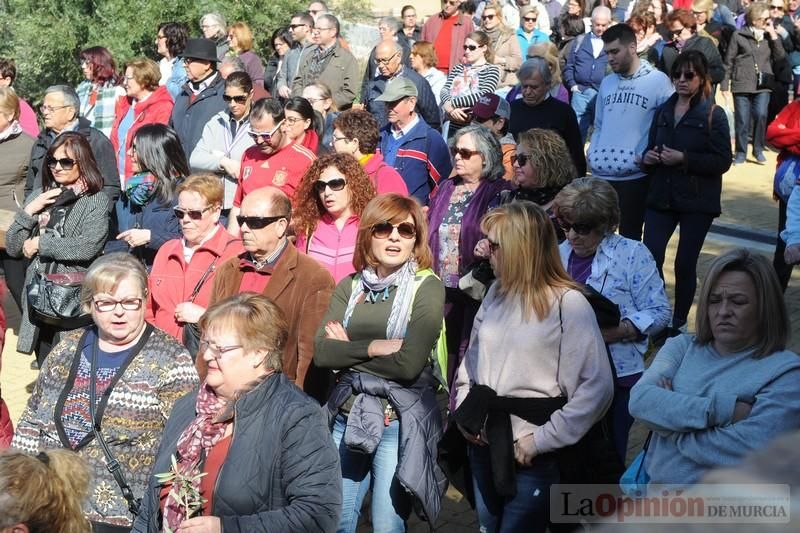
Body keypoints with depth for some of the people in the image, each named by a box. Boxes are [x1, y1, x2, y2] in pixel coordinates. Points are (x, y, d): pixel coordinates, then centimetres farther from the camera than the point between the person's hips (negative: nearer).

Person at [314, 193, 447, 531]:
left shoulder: (427, 288, -7)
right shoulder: (350, 286, 6)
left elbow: (409, 364, -17)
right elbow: (322, 352, -4)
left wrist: (348, 350, -7)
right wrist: (374, 347, -16)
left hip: (400, 423, -4)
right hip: (347, 416, 4)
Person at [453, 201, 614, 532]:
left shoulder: (568, 304, -14)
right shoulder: (496, 293, 6)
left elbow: (596, 389, -19)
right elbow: (471, 358, 17)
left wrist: (542, 439, -18)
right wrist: (463, 411, 4)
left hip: (532, 457, -6)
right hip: (483, 446, 6)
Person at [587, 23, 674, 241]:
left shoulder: (657, 80, -5)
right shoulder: (607, 83, 14)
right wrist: (592, 152, 7)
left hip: (635, 176, -5)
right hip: (601, 174, 5)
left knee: (629, 238, 4)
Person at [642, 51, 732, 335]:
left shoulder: (713, 115, -5)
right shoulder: (663, 111, 11)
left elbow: (722, 161, -11)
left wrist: (684, 159, -20)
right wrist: (648, 157, -5)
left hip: (697, 201, -4)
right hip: (661, 197, 4)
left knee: (685, 264, 4)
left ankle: (679, 323, 20)